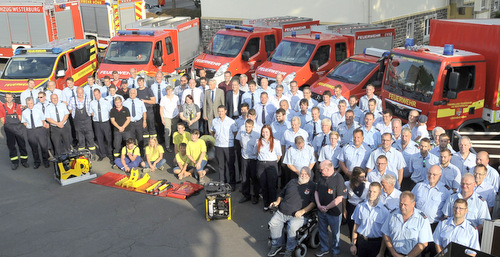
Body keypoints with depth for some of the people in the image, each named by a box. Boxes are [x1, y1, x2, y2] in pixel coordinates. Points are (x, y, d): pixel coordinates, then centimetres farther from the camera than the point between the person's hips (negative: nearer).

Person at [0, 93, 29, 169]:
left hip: (18, 128, 0)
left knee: (22, 144, 1)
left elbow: (19, 118, 6)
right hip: (9, 130, 0)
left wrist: (16, 125, -4)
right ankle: (15, 163, 10)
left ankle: (24, 161, 12)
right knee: (11, 146, 3)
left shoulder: (17, 106, 7)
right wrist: (9, 125, -4)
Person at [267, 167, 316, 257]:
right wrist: (278, 201, 6)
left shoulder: (312, 186, 5)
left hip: (298, 216, -5)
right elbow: (282, 194, 27)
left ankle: (289, 250, -13)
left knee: (291, 227, -31)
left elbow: (313, 202, -4)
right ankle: (276, 245, -1)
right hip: (281, 212, 5)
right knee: (273, 223, -17)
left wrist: (303, 211, -15)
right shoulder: (292, 182, 19)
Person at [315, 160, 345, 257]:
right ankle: (324, 248, 41)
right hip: (321, 210, 6)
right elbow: (316, 192, 7)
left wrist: (326, 207, -17)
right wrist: (319, 205, -7)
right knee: (322, 230, 20)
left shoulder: (338, 179, -20)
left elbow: (339, 199, -21)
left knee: (335, 233, 12)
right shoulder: (322, 177, 1)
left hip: (334, 212, -6)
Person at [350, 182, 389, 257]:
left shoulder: (384, 211, -10)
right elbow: (356, 226, 6)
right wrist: (353, 244, 6)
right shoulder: (360, 207, -2)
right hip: (361, 241, 2)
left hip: (376, 243, -2)